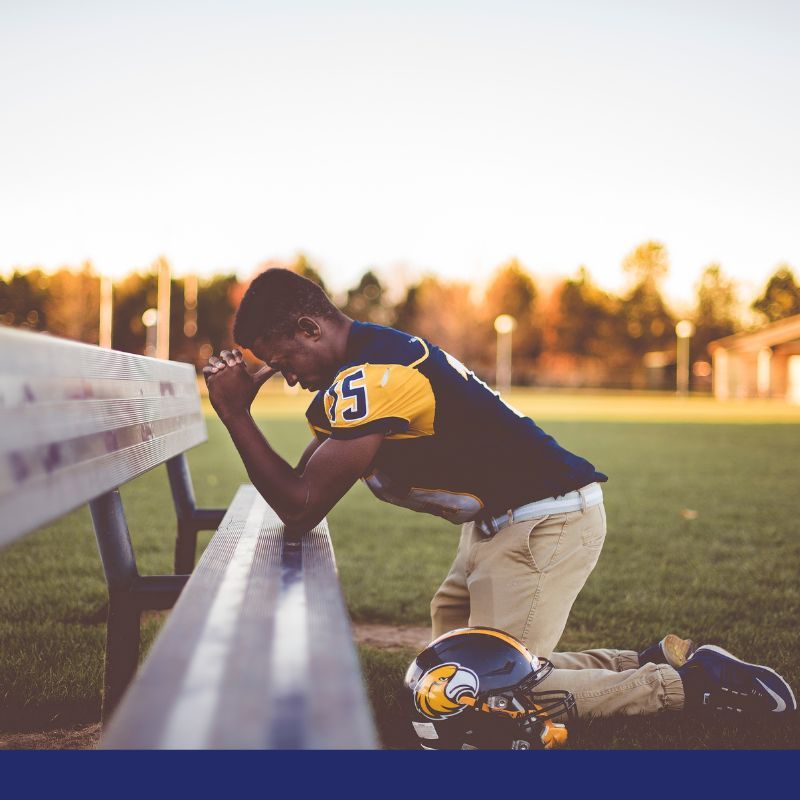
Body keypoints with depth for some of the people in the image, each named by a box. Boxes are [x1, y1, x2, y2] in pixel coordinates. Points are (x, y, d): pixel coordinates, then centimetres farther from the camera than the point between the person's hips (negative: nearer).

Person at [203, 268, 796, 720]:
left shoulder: (372, 375, -22)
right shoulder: (363, 360, 9)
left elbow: (302, 510, -22)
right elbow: (301, 487, 11)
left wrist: (235, 413, -17)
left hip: (545, 523, -10)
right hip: (505, 522, 10)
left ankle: (688, 683, 1)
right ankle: (656, 660, 15)